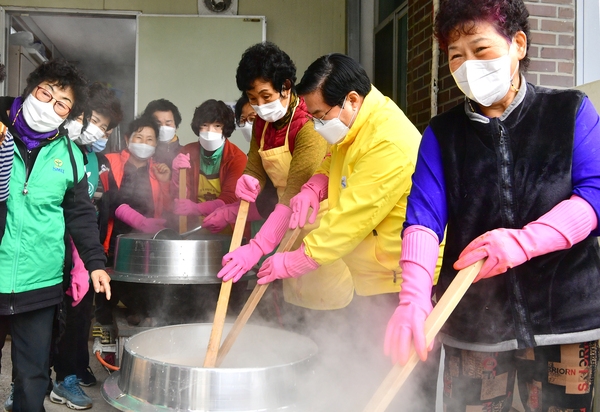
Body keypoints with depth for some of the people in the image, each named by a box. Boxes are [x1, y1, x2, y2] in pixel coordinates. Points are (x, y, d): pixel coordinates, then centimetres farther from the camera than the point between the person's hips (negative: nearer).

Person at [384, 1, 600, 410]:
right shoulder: (442, 133, 6)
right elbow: (423, 216, -7)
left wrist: (524, 241, -26)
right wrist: (414, 297, -23)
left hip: (563, 313, 0)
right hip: (473, 320, 1)